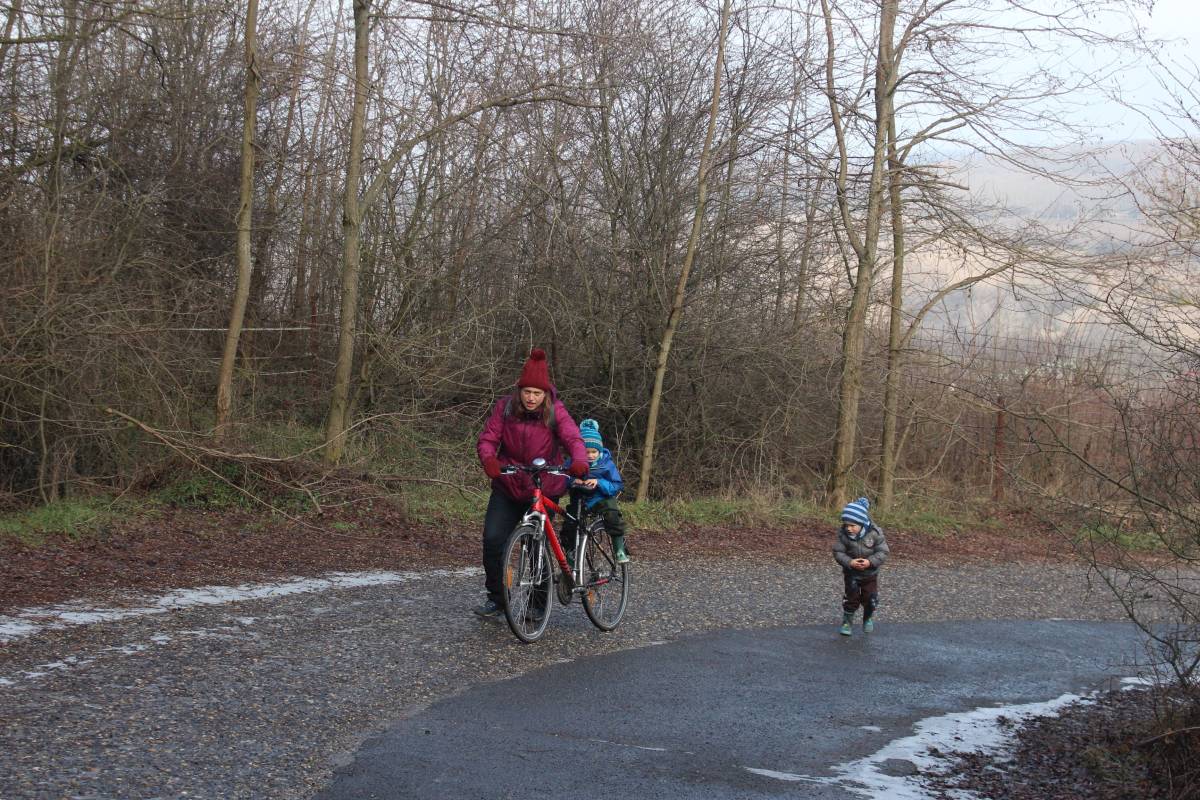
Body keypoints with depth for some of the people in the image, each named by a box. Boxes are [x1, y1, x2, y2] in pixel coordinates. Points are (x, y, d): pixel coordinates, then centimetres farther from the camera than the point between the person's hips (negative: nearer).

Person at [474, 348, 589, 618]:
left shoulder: (555, 412, -9)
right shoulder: (505, 407, -5)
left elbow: (573, 439, -22)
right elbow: (487, 439, -9)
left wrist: (579, 461, -44)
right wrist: (489, 459, -32)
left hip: (544, 491, -2)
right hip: (507, 488, 2)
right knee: (493, 540, -9)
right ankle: (496, 599, 6)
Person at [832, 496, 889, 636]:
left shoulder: (874, 533, -24)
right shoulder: (843, 534, -21)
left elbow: (882, 552, -18)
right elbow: (838, 552, -17)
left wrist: (870, 562, -33)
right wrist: (849, 562, -33)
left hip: (870, 573, 0)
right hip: (851, 573, 0)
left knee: (870, 599, 10)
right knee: (851, 599, 1)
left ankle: (868, 619, 37)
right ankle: (847, 621, 20)